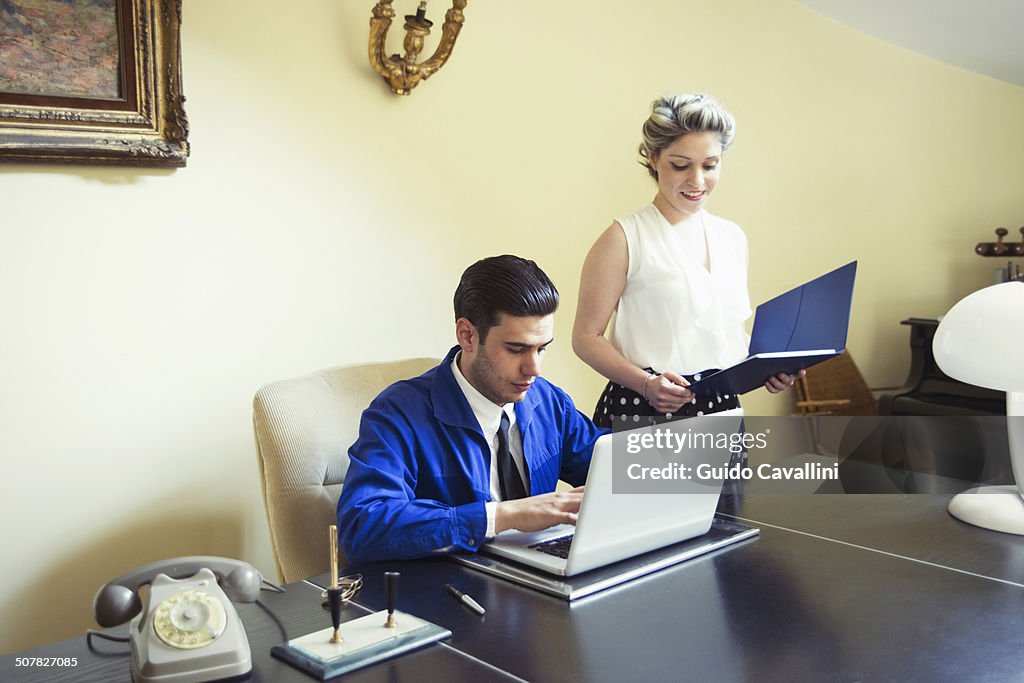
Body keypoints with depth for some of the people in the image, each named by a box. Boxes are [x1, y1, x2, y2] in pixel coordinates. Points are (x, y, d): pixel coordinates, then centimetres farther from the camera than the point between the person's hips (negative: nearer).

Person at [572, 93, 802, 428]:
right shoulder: (623, 239, -7)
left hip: (723, 407, 5)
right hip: (641, 412, -5)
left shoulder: (733, 237, 11)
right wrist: (645, 382, -22)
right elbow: (586, 336, -9)